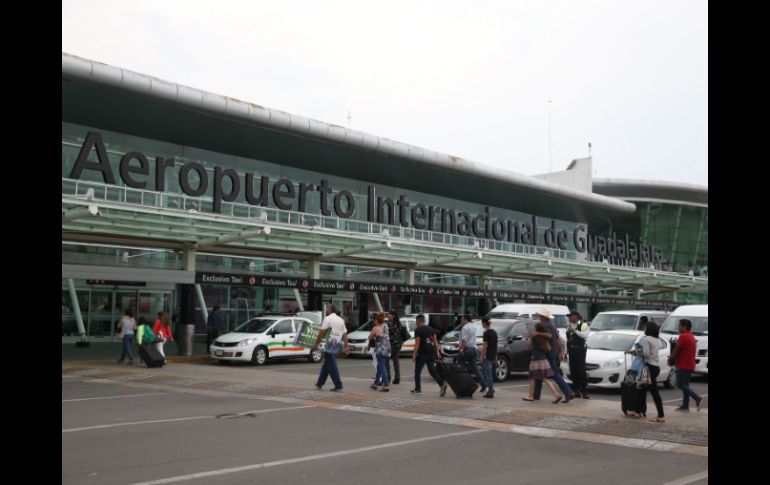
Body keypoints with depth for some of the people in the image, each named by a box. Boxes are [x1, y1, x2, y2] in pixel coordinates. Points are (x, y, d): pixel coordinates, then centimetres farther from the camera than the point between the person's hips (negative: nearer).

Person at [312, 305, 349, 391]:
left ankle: (338, 385, -9)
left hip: (330, 343, -7)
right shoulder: (340, 320, 16)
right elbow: (345, 334, 10)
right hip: (337, 344, 8)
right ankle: (320, 383, 23)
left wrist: (316, 344, -9)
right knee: (326, 364, 16)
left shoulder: (327, 319, -6)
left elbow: (322, 332, -11)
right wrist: (346, 346, 8)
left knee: (331, 365, -5)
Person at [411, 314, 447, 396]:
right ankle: (442, 383, -13)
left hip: (422, 354, -6)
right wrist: (437, 352, 12)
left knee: (417, 371, 9)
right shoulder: (431, 329, 12)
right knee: (432, 371, 5)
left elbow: (417, 343, -13)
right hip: (431, 354, 6)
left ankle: (417, 388, 14)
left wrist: (414, 354, -11)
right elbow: (435, 341, 10)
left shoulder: (418, 330, -8)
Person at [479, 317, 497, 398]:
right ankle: (491, 389, 20)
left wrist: (482, 356, -15)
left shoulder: (486, 333, -14)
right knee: (490, 373, 18)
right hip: (493, 355, 9)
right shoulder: (494, 332, 12)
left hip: (487, 356, -9)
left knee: (488, 374, -4)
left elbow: (485, 346, -18)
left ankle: (491, 392, -4)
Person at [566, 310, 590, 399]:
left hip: (580, 351, -6)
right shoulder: (569, 327, 19)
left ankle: (584, 391, -6)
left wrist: (575, 331, -20)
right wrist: (566, 352, 14)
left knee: (581, 371, -9)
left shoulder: (583, 326, 1)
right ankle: (577, 391, 9)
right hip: (571, 351, 6)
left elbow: (585, 335, -17)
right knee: (573, 372, 3)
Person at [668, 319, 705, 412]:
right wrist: (673, 357, 14)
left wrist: (670, 359, -1)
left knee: (680, 384, -5)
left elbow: (677, 349, -15)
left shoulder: (683, 336, -16)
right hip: (690, 365, 10)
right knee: (685, 385, 11)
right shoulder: (691, 337, 17)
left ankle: (698, 398, -12)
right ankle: (685, 406, 11)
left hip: (683, 365, -10)